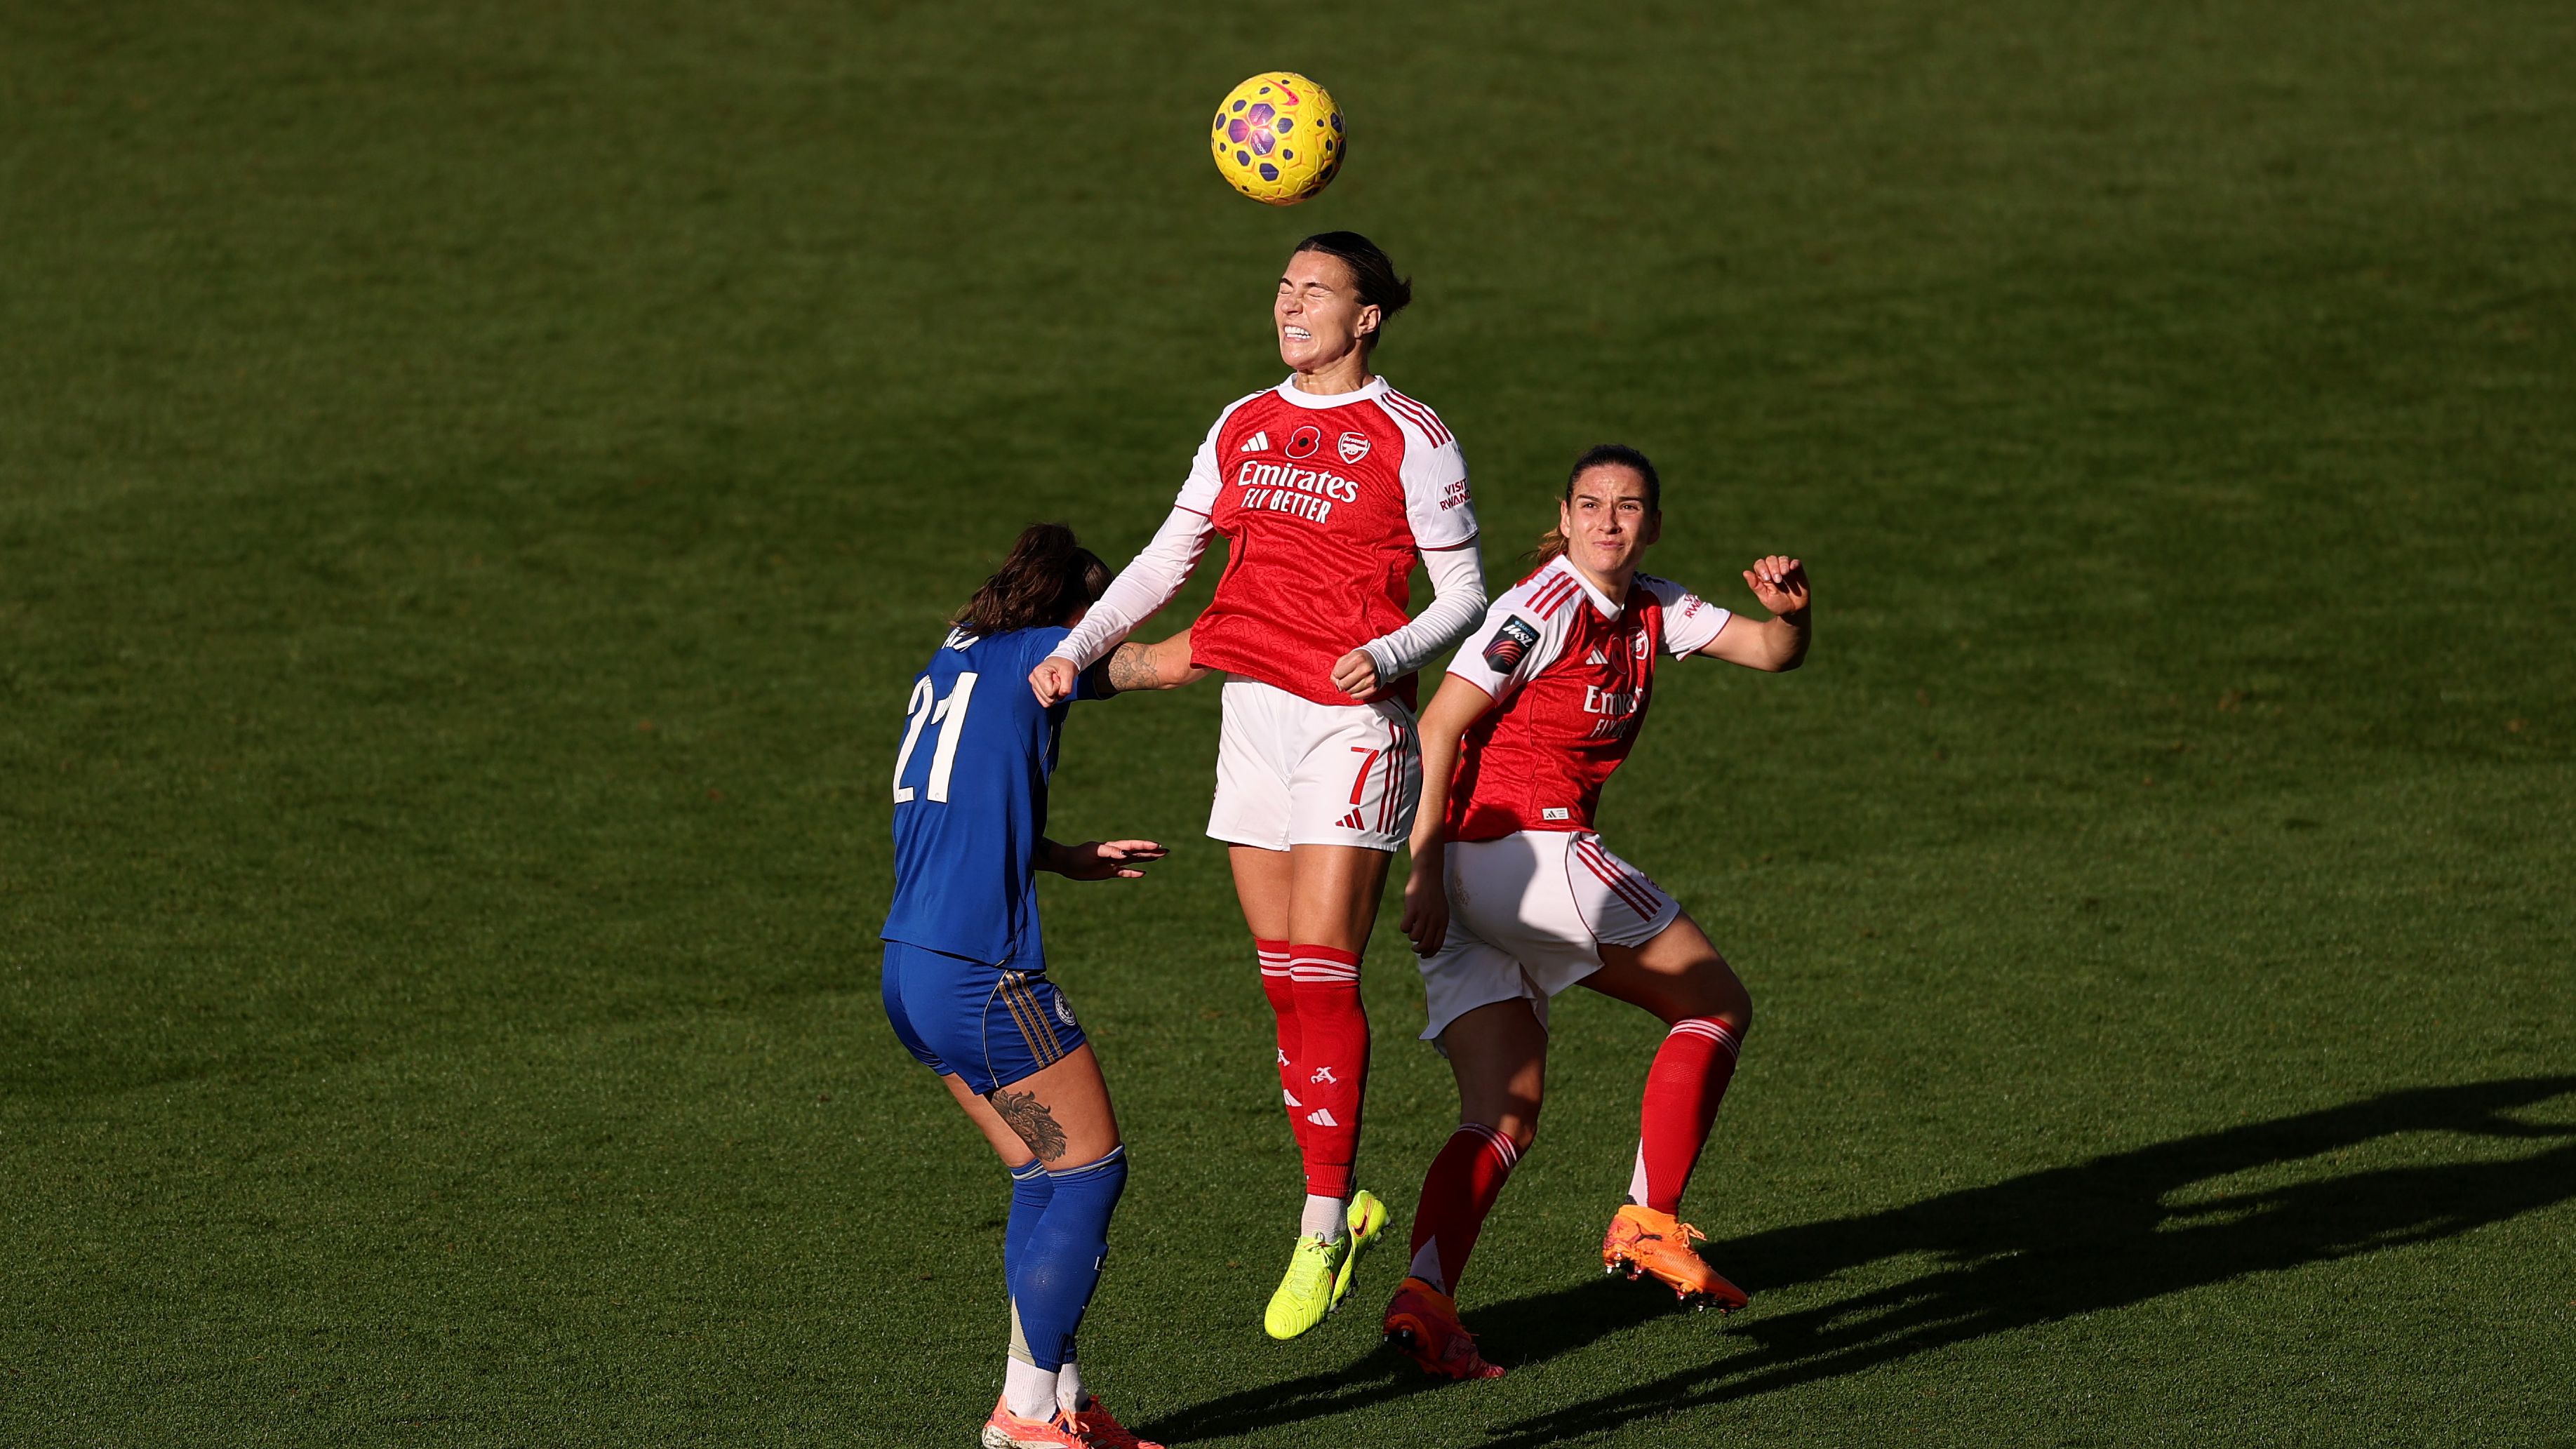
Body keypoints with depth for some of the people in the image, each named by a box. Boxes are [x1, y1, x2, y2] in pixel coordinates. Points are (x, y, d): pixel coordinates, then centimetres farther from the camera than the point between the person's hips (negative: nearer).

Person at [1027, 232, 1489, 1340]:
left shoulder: (1410, 438, -4)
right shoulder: (1245, 427, 13)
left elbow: (1463, 593, -2)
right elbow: (1166, 559, 17)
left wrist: (1388, 656, -21)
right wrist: (1078, 647, 4)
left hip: (1351, 720, -6)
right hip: (1253, 710, 6)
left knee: (1322, 973, -11)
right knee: (1284, 980, 6)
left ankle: (1321, 1235, -6)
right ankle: (1341, 1200, 16)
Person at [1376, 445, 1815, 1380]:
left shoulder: (1651, 612, 17)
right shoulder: (1545, 605, -8)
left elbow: (1767, 652, 13)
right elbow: (1441, 725, -12)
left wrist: (1789, 611, -11)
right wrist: (1424, 864, -18)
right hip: (1526, 845, -9)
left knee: (1506, 1116, 0)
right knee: (1718, 1005, 3)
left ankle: (1423, 1299, -17)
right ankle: (1650, 1225, 0)